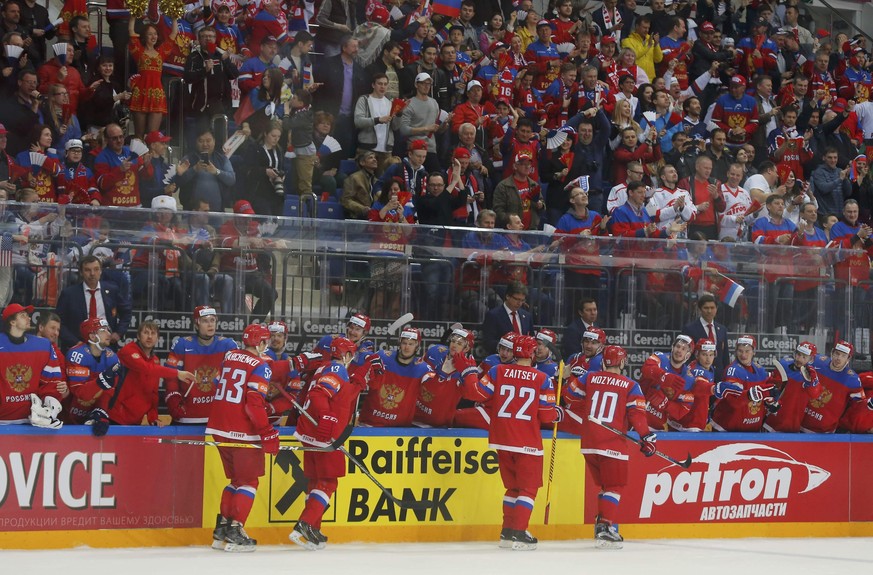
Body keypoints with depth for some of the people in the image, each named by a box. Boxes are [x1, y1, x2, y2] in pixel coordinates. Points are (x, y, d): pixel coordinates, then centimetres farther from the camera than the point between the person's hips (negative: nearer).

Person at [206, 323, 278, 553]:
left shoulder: (229, 357, 11)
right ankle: (235, 532, -6)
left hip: (219, 428, 7)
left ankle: (222, 528, 17)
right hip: (243, 431, -7)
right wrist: (268, 433, -16)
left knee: (236, 479, 19)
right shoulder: (260, 366, -10)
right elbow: (255, 403, -19)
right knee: (249, 481, 2)